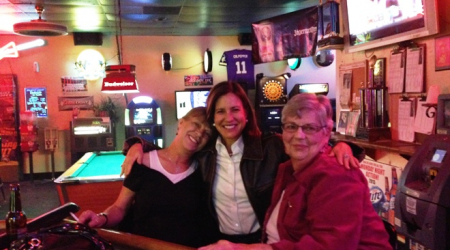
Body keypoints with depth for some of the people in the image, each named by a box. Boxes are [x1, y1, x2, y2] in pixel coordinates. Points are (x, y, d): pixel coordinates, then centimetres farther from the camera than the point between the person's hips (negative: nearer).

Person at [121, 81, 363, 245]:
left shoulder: (270, 146, -13)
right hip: (219, 240, 2)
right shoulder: (203, 149, -6)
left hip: (262, 240, -1)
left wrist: (340, 145, -24)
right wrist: (137, 145, -9)